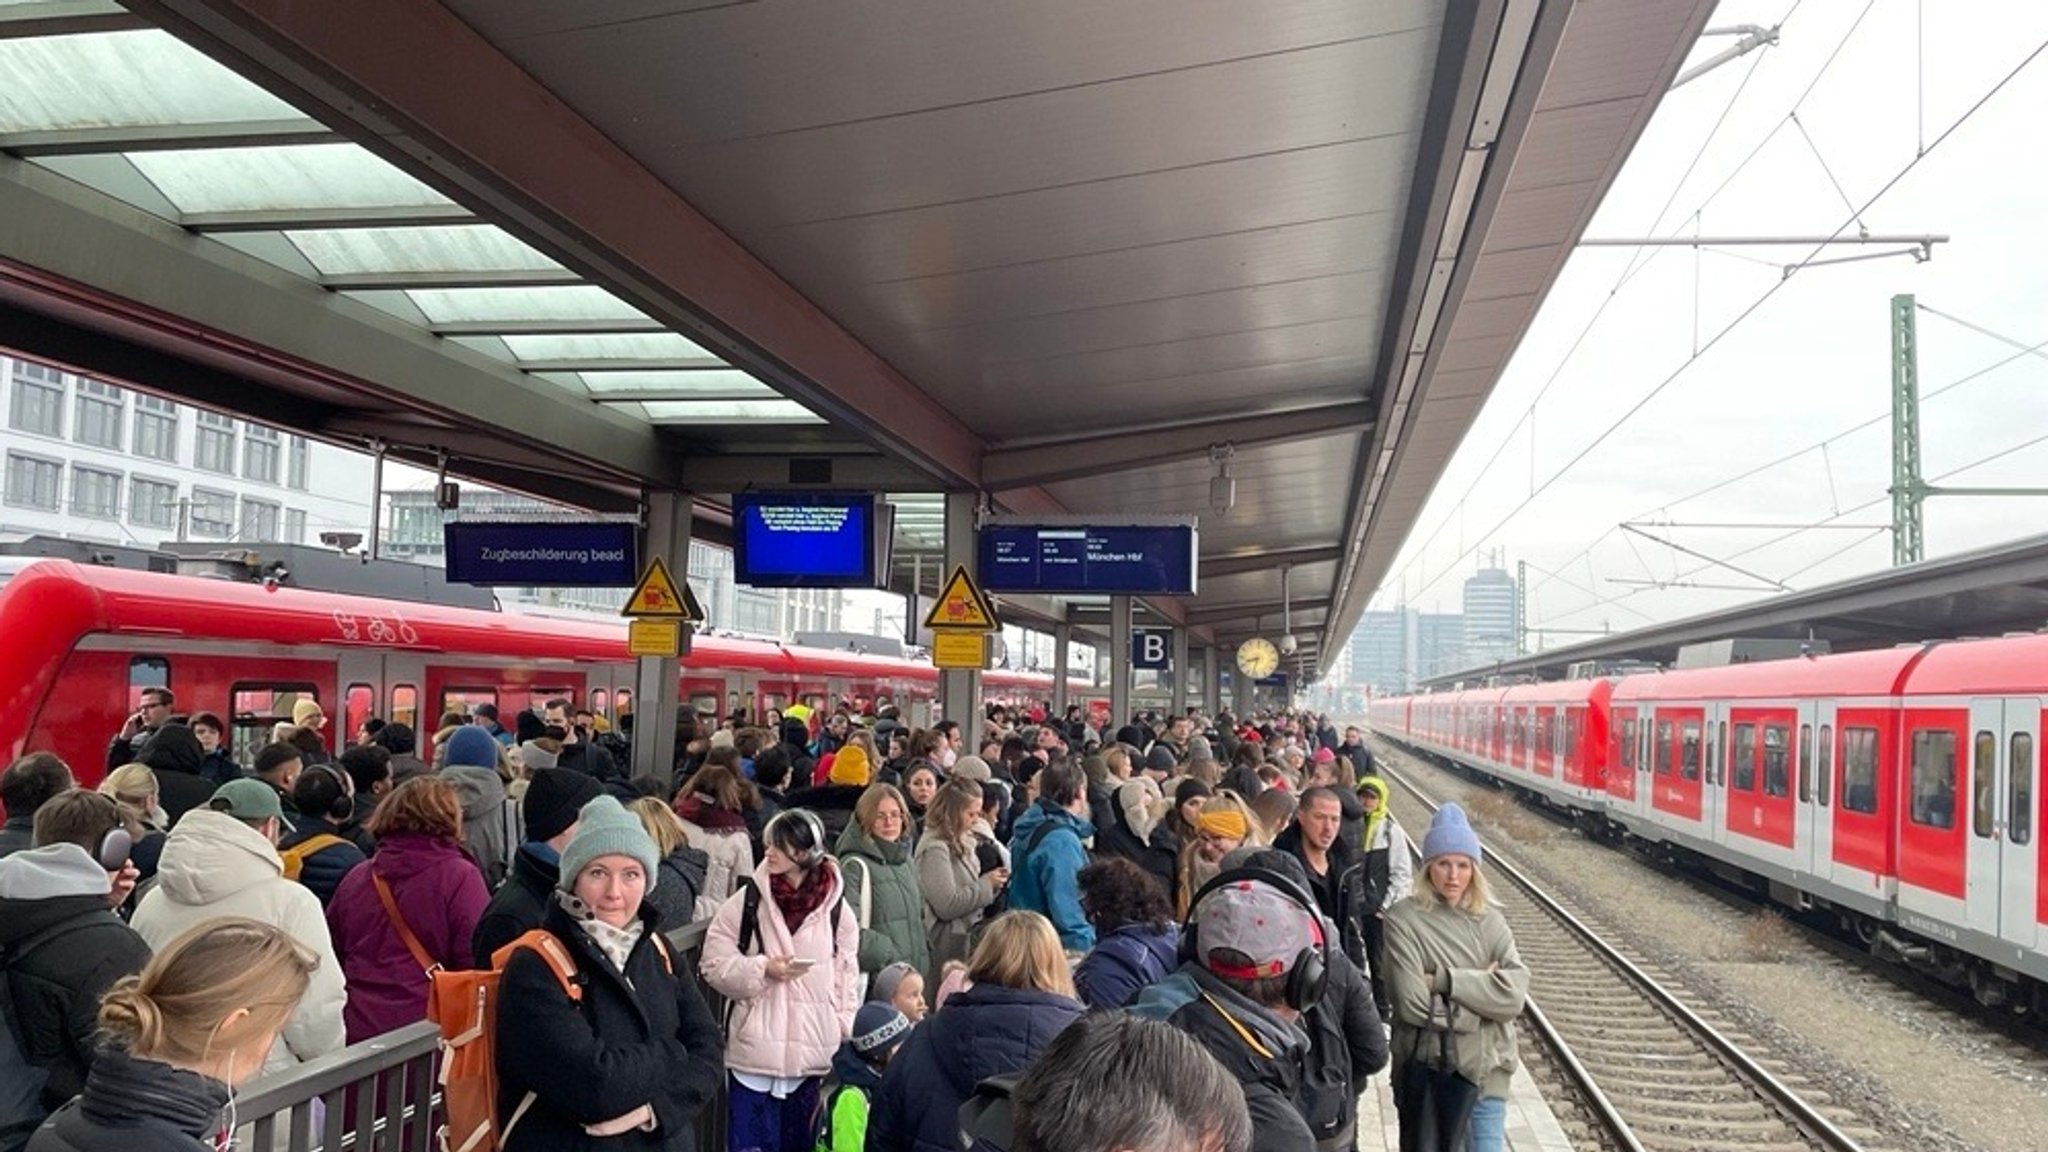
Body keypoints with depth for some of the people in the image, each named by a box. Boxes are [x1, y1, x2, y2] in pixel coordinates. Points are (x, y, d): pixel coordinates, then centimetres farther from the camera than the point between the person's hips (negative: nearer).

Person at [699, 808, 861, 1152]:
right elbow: (715, 964, -1)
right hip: (755, 1047, -1)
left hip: (813, 1051, 1)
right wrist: (762, 969, -15)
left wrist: (845, 1035, 3)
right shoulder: (747, 900, -4)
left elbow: (847, 977, 6)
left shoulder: (835, 909, -1)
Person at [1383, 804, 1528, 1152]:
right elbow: (1413, 1003, -17)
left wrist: (1444, 979, -17)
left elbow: (1514, 994, -11)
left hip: (1485, 1071, 3)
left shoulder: (1490, 920, 2)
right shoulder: (1404, 919, -10)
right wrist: (1481, 988, -11)